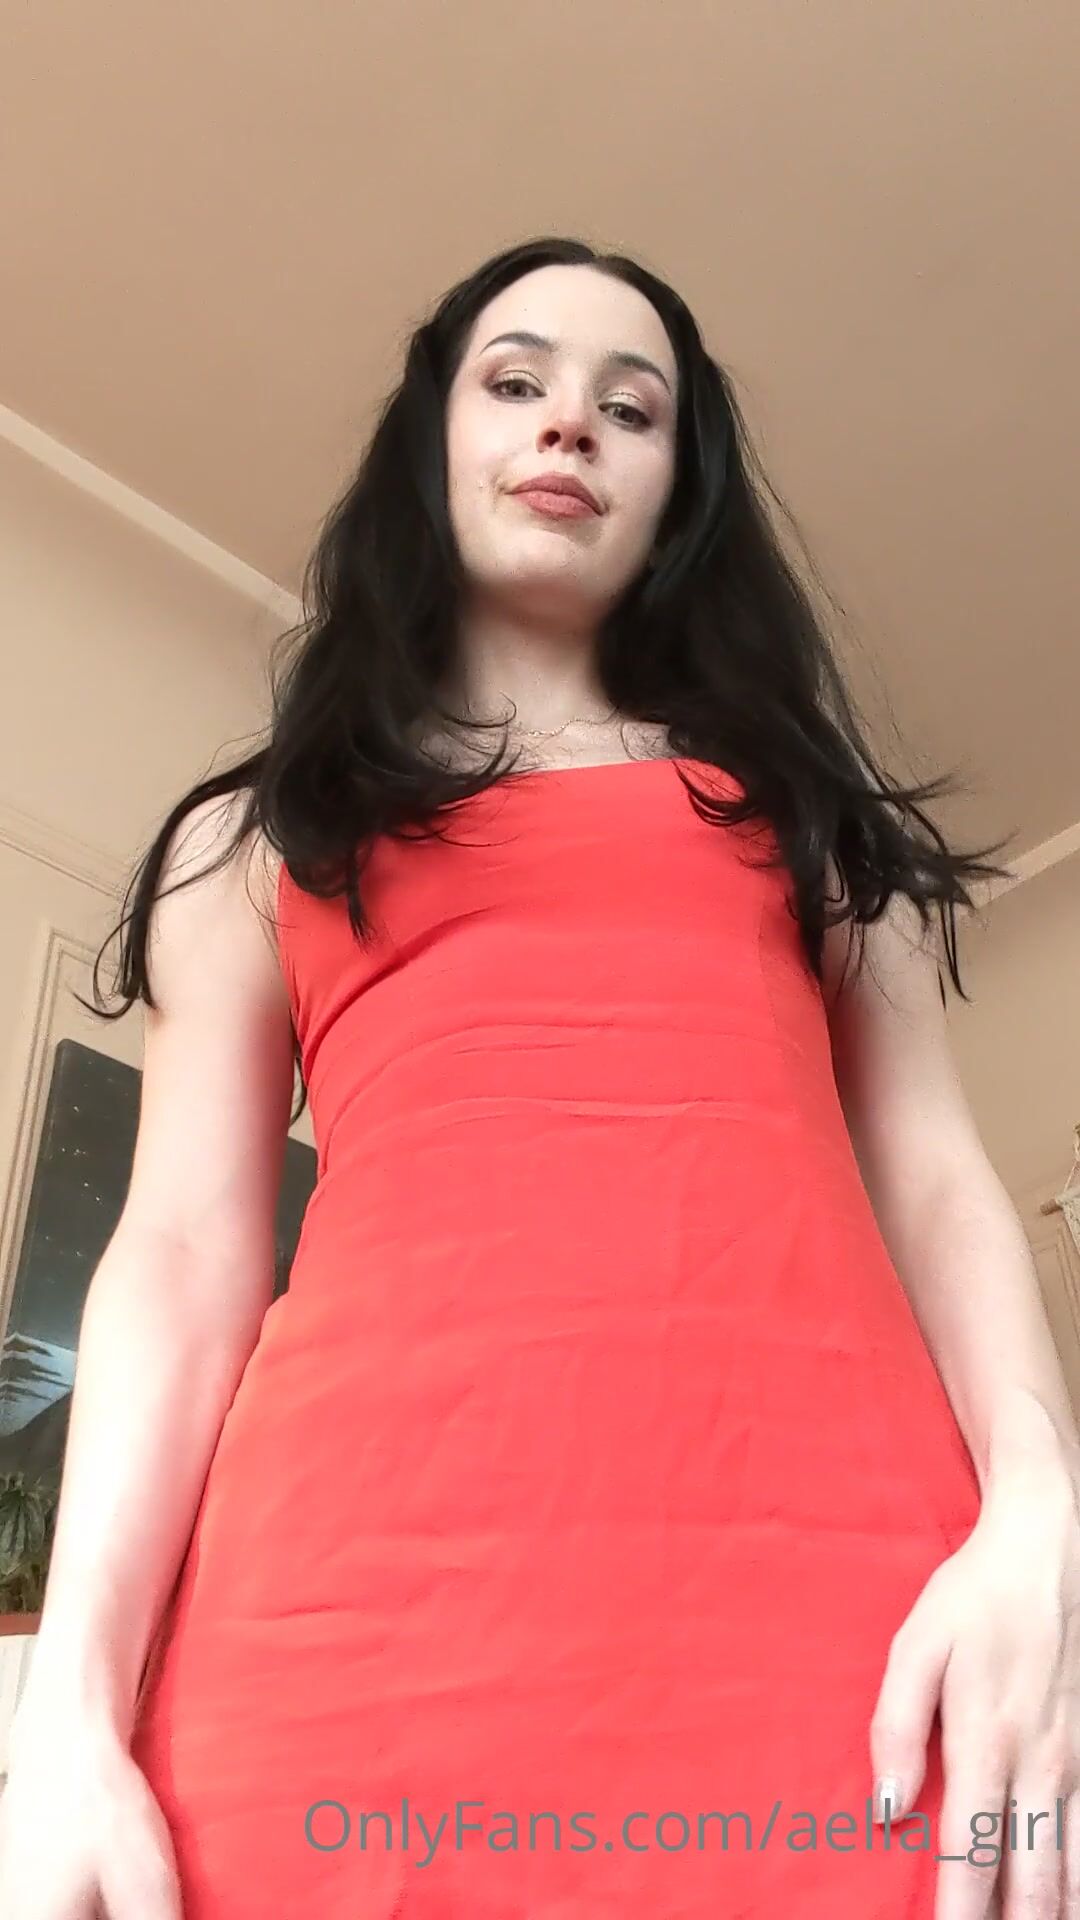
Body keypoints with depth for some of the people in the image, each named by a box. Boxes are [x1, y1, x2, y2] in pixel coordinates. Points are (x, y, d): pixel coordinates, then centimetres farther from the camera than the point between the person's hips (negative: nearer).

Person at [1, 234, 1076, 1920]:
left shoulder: (814, 809, 23)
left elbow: (936, 1177, 12)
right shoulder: (259, 839, 20)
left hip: (824, 1546, 1)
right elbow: (183, 1254, 8)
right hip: (373, 1555, 0)